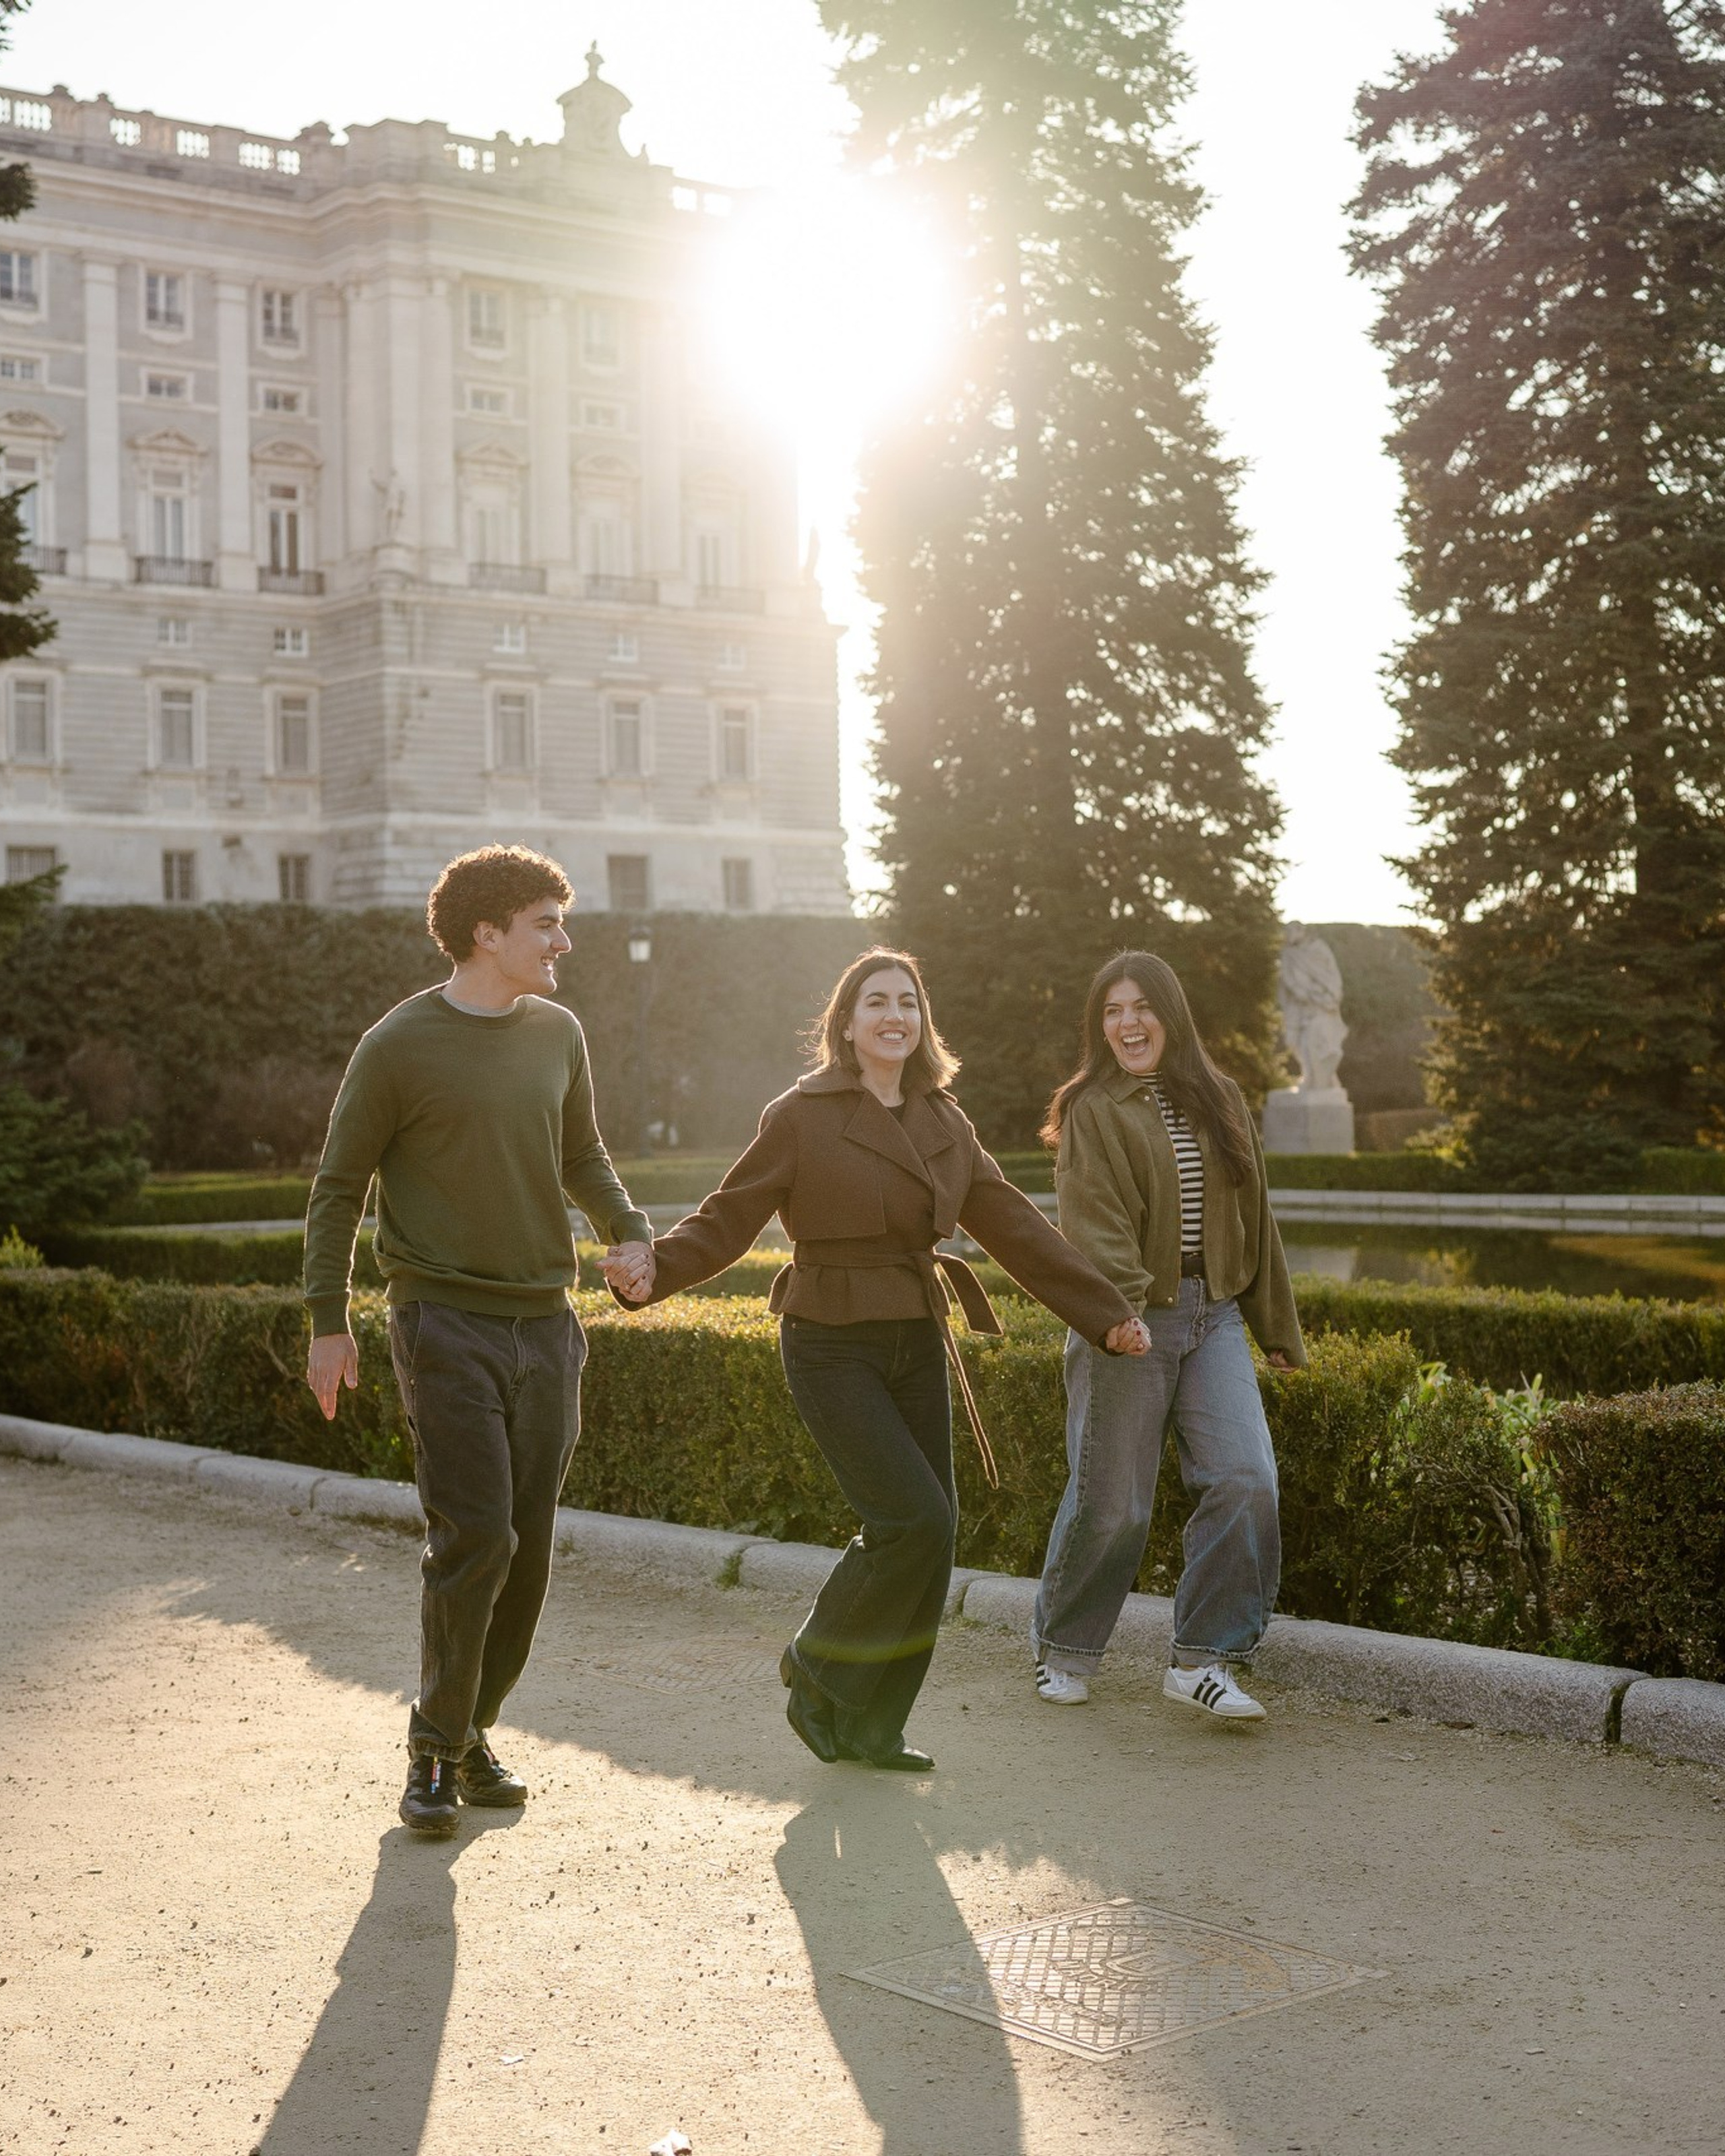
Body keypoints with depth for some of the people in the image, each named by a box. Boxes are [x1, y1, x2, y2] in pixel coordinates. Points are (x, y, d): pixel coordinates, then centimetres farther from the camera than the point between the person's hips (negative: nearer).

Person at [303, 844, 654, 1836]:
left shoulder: (557, 1033, 9)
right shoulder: (401, 1045, -7)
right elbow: (340, 1186, -1)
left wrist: (632, 1231, 2)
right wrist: (330, 1322, -4)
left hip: (546, 1324, 5)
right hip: (446, 1326, -5)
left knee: (528, 1549, 7)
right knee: (473, 1541, -11)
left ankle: (475, 1730, 23)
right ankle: (435, 1750, 5)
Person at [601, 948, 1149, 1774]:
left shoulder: (943, 1121, 10)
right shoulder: (802, 1117, -6)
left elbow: (1012, 1226, 12)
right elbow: (729, 1218, -8)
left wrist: (1106, 1311, 10)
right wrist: (654, 1267, -27)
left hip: (918, 1347, 6)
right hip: (833, 1349, -6)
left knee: (928, 1536, 3)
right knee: (916, 1521, -16)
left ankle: (865, 1725, 17)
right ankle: (817, 1667, 9)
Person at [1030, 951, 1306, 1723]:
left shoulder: (1218, 1102, 13)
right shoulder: (1090, 1110, -3)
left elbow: (1252, 1219, 19)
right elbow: (1092, 1223, -16)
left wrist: (1275, 1327, 20)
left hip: (1213, 1318, 5)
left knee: (1246, 1479, -10)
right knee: (1112, 1501, 1)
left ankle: (1202, 1661, -1)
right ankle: (1063, 1652, 23)